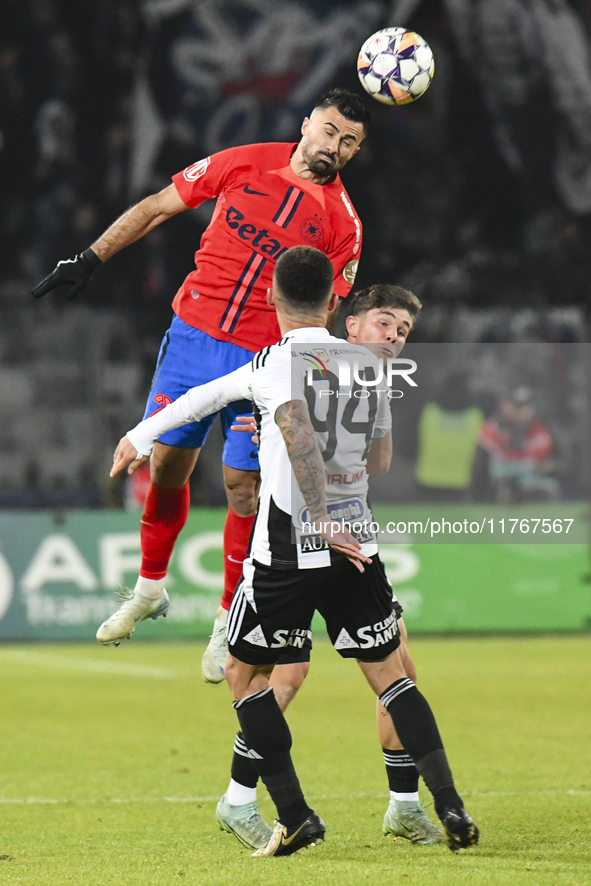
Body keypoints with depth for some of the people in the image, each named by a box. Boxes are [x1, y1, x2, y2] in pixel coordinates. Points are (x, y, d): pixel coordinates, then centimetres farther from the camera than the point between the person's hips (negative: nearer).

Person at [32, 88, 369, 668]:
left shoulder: (343, 222, -3)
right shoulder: (245, 163, 0)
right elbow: (157, 207, 7)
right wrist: (90, 259, 4)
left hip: (262, 360, -2)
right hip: (192, 334, 2)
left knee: (244, 488, -5)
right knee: (165, 465, 7)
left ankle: (228, 624, 9)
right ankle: (149, 591, 28)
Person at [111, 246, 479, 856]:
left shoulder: (277, 362, -7)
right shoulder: (367, 365, 10)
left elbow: (299, 436, -25)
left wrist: (321, 522, -21)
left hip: (287, 551, -4)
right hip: (357, 549, 4)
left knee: (244, 672, 14)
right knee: (391, 675, 10)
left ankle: (294, 817, 8)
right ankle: (449, 806, -4)